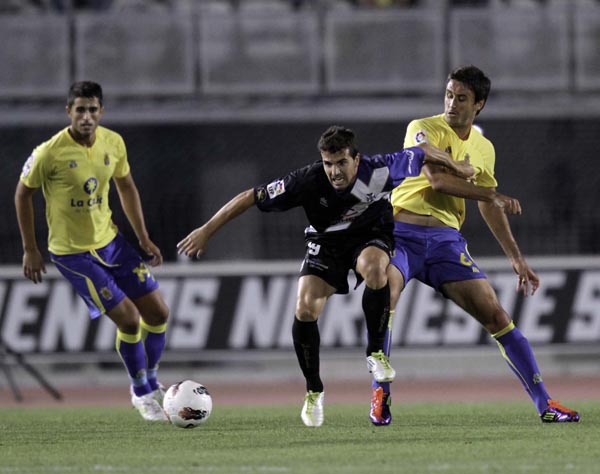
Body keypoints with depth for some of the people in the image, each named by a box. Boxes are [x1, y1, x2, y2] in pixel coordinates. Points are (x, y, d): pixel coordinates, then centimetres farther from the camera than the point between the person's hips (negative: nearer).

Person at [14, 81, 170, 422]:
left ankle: (151, 382, 27)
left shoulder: (113, 143, -5)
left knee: (158, 312, 5)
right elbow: (23, 194, -7)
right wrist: (30, 249, -4)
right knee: (128, 319, -11)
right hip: (72, 252, -6)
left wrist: (144, 239, 10)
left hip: (110, 240, 6)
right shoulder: (50, 153, -21)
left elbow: (126, 187, 12)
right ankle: (143, 394, 11)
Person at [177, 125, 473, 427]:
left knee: (374, 267, -37)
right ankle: (313, 391, 1)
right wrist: (206, 230, -23)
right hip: (326, 242, 1)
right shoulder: (308, 181, -30)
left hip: (370, 235, -1)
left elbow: (423, 152, -12)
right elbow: (250, 197, -23)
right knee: (305, 308, -21)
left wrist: (457, 167, 5)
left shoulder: (379, 171, -30)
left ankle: (375, 353, -17)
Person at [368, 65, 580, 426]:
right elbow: (437, 179, -18)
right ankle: (380, 396, -15)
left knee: (496, 315, -5)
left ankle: (544, 403, 0)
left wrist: (516, 258, 20)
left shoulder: (484, 149, 13)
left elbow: (489, 209, 23)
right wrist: (493, 195, -17)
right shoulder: (424, 129, -3)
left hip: (446, 239, 4)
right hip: (402, 232, -4)